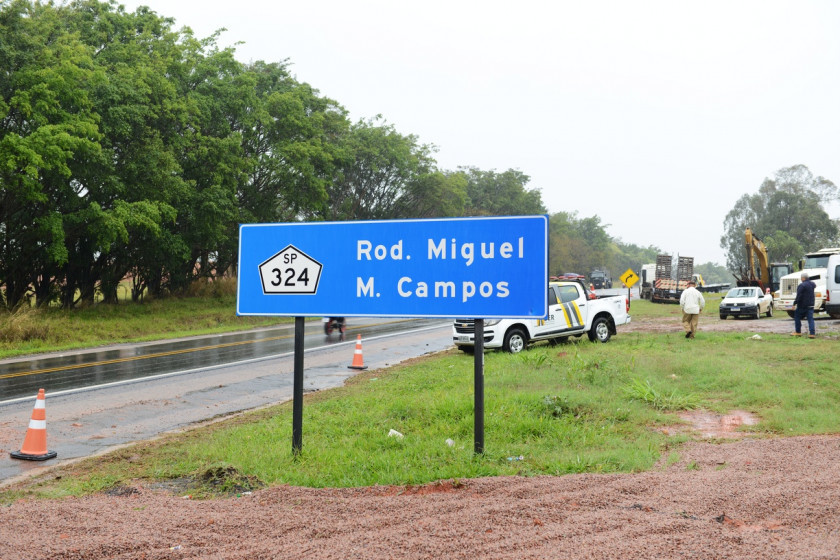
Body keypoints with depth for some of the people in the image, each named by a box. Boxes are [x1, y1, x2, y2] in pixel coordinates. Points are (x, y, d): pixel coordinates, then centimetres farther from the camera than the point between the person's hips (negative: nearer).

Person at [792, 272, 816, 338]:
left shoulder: (802, 285, -17)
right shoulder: (812, 284, 7)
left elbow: (799, 296, -21)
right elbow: (814, 286, 34)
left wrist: (795, 303, -16)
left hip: (802, 305, -7)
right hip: (811, 305, 7)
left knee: (797, 317, 9)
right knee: (810, 319, 2)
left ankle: (798, 332, 12)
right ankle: (812, 333, -7)